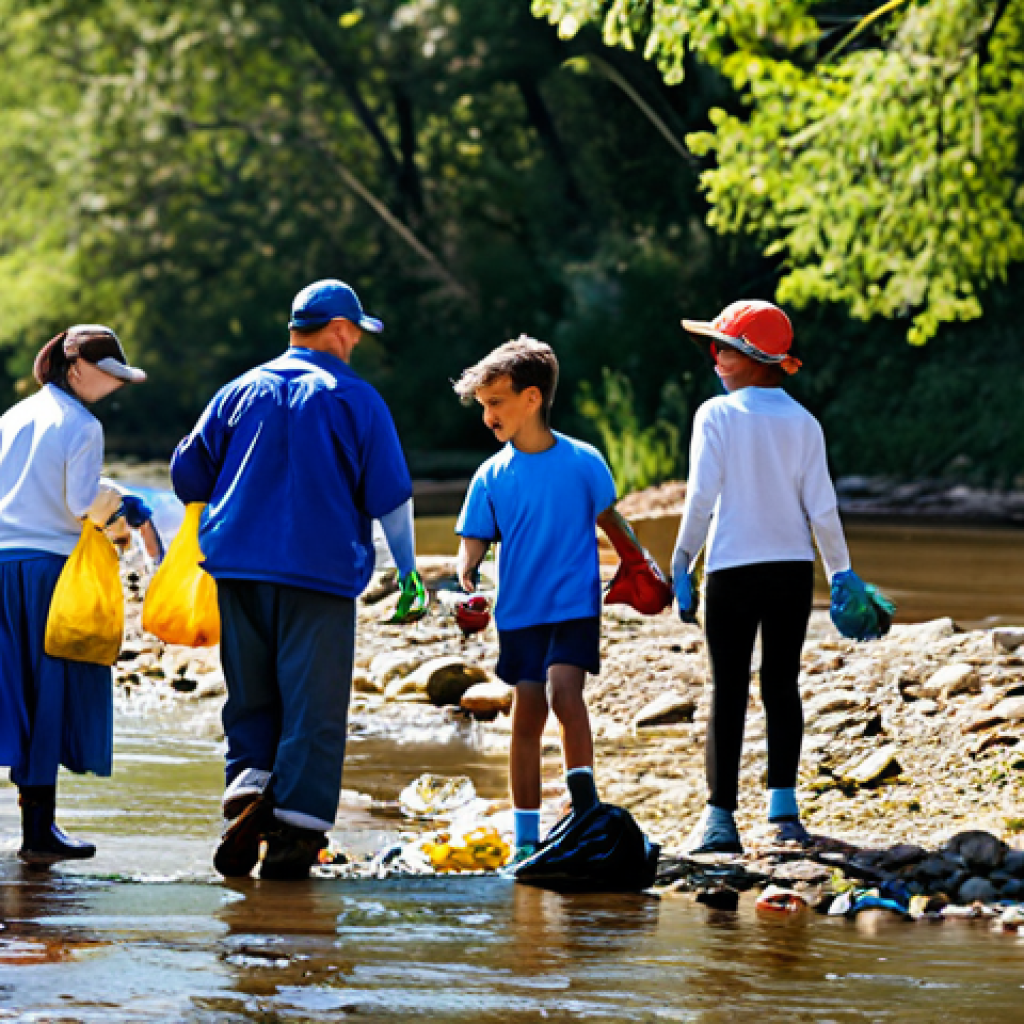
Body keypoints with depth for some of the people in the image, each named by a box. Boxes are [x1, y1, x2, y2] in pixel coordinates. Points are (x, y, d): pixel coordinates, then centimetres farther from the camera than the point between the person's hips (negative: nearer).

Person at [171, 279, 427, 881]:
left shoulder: (241, 392, 10)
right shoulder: (356, 399, 0)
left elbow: (188, 473, 12)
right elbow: (391, 495, -1)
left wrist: (224, 524, 31)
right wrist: (409, 571, 11)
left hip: (239, 570, 4)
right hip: (321, 574, -3)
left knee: (251, 700, 13)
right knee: (313, 707, 0)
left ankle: (249, 785, -10)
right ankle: (295, 834, -6)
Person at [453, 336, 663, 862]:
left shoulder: (581, 461, -2)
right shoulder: (492, 476, 2)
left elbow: (608, 518, 11)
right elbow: (474, 541, 1)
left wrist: (642, 562, -1)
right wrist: (466, 578, -19)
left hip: (575, 605, -2)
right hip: (519, 612, 2)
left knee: (563, 689, -24)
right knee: (526, 715, 2)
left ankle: (585, 801, -11)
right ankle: (526, 836, 10)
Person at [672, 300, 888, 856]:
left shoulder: (716, 415, -6)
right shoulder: (802, 422, 3)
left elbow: (701, 498, -9)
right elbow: (821, 507, 1)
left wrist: (680, 565, -2)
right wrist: (841, 572, 11)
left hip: (732, 570, -3)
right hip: (793, 567, 3)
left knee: (729, 689, 0)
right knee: (782, 684, 10)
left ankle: (720, 815, -2)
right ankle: (784, 807, 5)